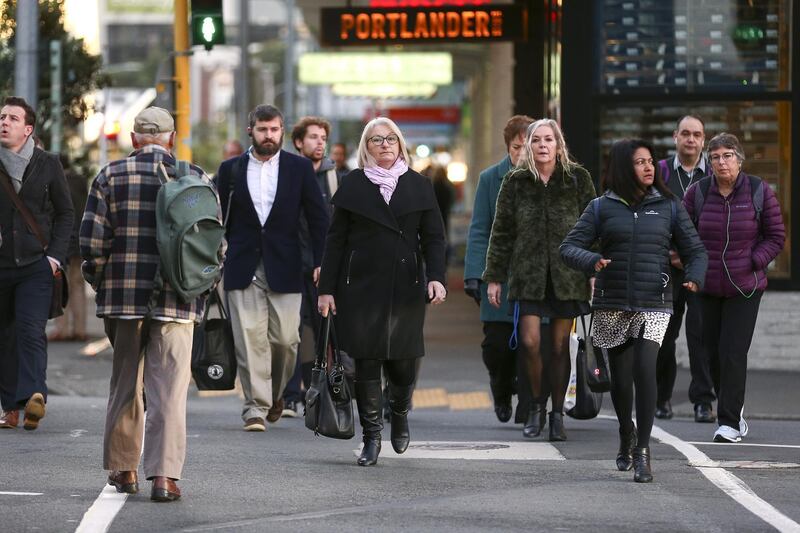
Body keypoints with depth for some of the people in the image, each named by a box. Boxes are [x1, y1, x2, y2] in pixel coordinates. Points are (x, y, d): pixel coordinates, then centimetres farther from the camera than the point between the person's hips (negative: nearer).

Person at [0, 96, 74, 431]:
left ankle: (33, 397, -30)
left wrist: (56, 255, -2)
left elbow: (65, 213, 10)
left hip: (36, 265, -2)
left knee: (31, 331, -17)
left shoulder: (48, 165, 5)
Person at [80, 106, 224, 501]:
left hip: (122, 295, 1)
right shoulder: (196, 178, 2)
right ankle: (164, 475, -10)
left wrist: (99, 282, 12)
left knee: (124, 386, 14)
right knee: (169, 390, -1)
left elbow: (91, 242, -4)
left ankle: (123, 468, 23)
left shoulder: (110, 175, 0)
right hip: (177, 303, -1)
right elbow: (216, 245, 2)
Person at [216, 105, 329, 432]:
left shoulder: (300, 168, 5)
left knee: (284, 339, 0)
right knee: (250, 339, -7)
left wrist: (321, 262, -3)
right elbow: (221, 220, 11)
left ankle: (276, 392, 26)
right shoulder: (231, 169, 8)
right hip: (243, 267, 0)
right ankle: (256, 407, -4)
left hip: (284, 268, 0)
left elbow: (318, 218, 5)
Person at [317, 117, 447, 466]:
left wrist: (436, 277, -9)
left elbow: (433, 237, 7)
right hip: (361, 287, -1)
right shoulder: (354, 185, 6)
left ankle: (400, 413, 30)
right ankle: (371, 437, 4)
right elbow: (336, 239, 5)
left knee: (403, 360, -1)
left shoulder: (418, 186, 9)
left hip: (406, 288, 1)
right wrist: (327, 288, 0)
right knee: (366, 361, -3)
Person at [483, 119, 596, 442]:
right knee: (530, 342, -10)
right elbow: (501, 232, 8)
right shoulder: (516, 182, 5)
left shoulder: (577, 179, 4)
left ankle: (557, 415, 13)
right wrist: (493, 277, 5)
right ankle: (536, 403, 13)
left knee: (560, 346, 2)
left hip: (568, 274, 0)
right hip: (529, 273, 0)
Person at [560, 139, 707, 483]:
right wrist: (591, 262, -21)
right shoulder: (603, 207, 5)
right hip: (612, 306, 1)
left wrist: (694, 277, -12)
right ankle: (626, 434, 36)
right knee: (620, 379, 7)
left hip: (654, 305, -1)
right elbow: (569, 247, 0)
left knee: (645, 369, -19)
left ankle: (642, 450, -13)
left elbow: (694, 250, 10)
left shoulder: (668, 207, 8)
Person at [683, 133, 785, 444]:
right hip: (707, 287, 3)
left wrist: (753, 261, -11)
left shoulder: (759, 192, -4)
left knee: (733, 353, -10)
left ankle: (729, 422, -5)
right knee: (713, 352, 8)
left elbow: (776, 236, 2)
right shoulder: (697, 193, 0)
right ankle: (734, 409, 28)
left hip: (745, 288, -3)